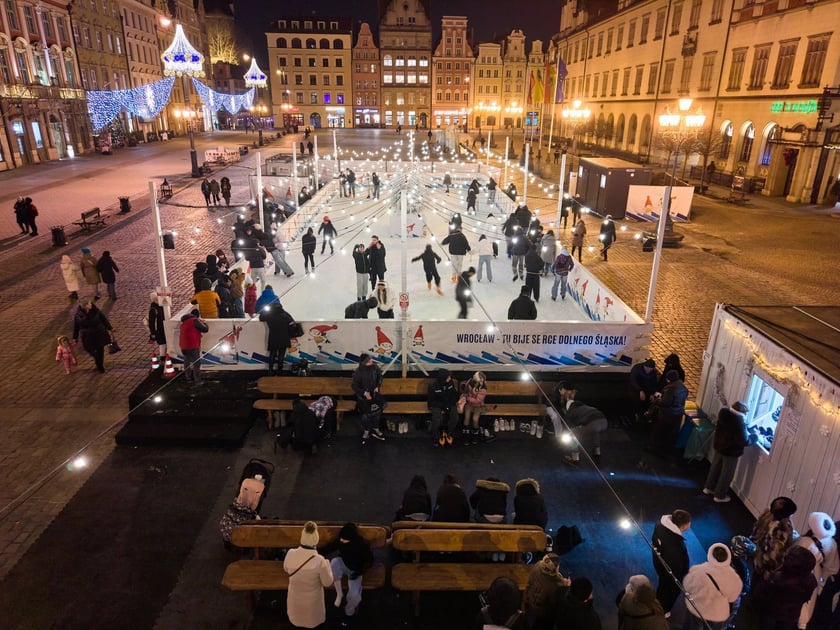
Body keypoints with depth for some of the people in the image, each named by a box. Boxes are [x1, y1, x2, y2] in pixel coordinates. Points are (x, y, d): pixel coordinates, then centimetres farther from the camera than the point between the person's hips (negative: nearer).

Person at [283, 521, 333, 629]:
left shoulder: (290, 554, -26)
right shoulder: (320, 561, -35)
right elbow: (328, 582, -17)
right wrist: (327, 564, -4)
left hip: (295, 599, 2)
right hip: (312, 600, -2)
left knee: (297, 618, 34)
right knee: (313, 621, 29)